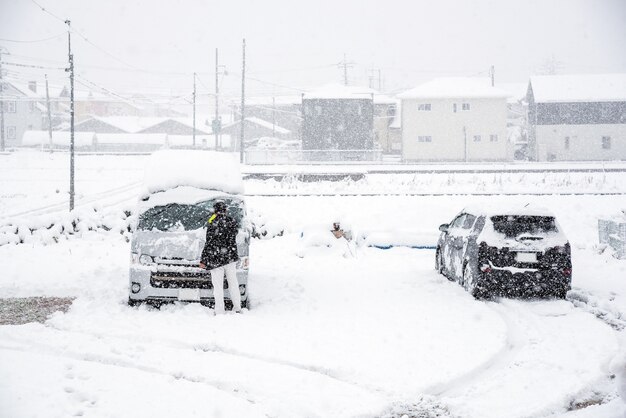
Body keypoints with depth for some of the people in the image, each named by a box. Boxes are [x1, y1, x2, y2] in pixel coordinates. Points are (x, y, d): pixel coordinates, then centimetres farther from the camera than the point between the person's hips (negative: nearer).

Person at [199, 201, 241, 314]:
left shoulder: (212, 223, -13)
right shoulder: (232, 221, 2)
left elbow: (209, 243, -13)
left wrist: (203, 260, -8)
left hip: (216, 259, -5)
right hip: (231, 257, 5)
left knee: (218, 286, 1)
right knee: (233, 282, 16)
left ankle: (219, 311, 2)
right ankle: (237, 307, 22)